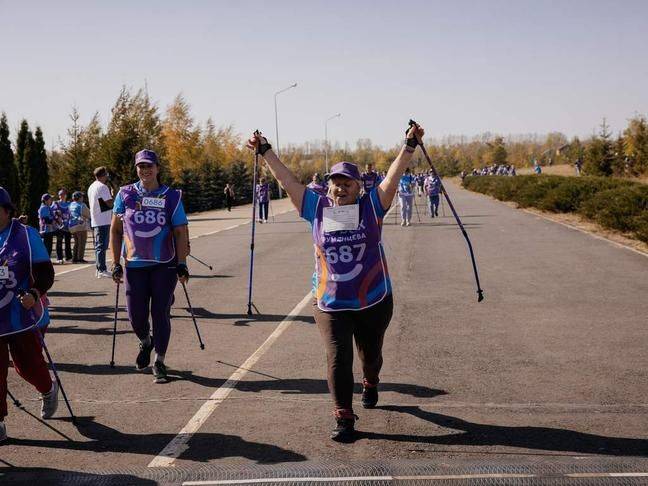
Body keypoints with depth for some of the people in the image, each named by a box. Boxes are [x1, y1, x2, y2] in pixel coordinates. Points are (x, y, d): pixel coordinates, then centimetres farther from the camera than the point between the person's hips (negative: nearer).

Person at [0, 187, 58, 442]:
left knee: (28, 364, 5)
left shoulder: (26, 236, -5)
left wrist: (34, 294, -24)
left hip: (22, 315, -3)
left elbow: (45, 273, -6)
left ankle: (48, 390, 38)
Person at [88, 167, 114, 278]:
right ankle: (102, 270, -10)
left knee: (98, 245, 13)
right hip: (103, 221, -9)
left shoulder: (91, 187, 16)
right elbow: (110, 203, -17)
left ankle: (99, 269, 17)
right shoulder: (103, 187, -13)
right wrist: (113, 194, 1)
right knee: (102, 246, -9)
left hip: (95, 221, 9)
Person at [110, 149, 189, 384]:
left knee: (161, 313, 0)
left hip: (165, 265, -1)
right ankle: (146, 343, 37)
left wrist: (181, 264, -8)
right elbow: (116, 230, 9)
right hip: (134, 265, 2)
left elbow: (181, 232, 0)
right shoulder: (125, 194, 4)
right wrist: (116, 264, 5)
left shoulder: (171, 197, 0)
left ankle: (159, 362, 15)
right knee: (136, 316, 3)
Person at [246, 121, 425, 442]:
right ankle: (344, 418, 1)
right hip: (329, 304, 0)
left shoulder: (371, 206, -3)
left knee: (371, 353, 20)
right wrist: (265, 151, 3)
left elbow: (393, 176, -11)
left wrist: (409, 145, -21)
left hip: (374, 302, 0)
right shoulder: (318, 208, 0)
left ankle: (371, 384, 53)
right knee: (337, 359, -7)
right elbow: (288, 180, 3)